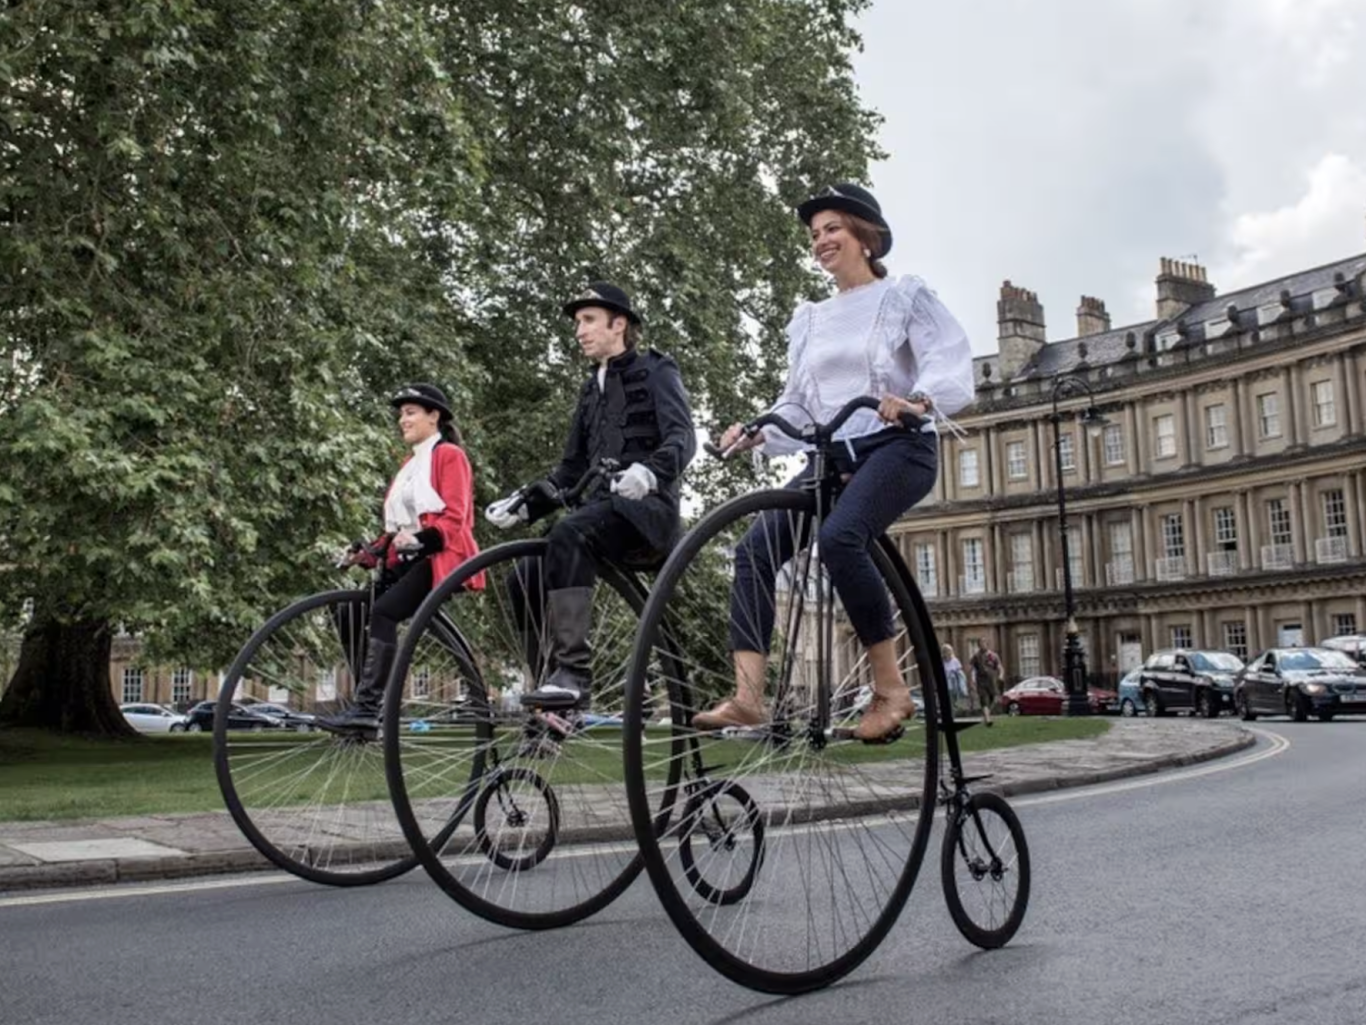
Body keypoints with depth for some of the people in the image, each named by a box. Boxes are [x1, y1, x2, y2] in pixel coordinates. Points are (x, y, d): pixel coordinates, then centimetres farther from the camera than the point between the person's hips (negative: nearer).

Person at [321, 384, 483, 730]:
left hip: (440, 557, -8)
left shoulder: (449, 455, -2)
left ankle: (367, 708, -29)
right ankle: (371, 701, -2)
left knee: (383, 611, -27)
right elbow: (397, 526, 18)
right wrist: (366, 554, 3)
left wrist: (419, 538, -30)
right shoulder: (409, 464, 23)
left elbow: (454, 517, -14)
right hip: (407, 559, 8)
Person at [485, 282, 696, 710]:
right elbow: (571, 467, 24)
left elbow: (683, 437, -14)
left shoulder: (655, 371, 3)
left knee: (568, 533, -35)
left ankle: (573, 673, -38)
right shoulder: (592, 389, 24)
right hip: (601, 508, 7)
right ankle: (551, 682, -6)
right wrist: (524, 502, 8)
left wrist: (648, 472, -36)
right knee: (525, 577, -12)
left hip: (646, 507, -7)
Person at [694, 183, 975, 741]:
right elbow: (797, 405, 18)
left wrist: (917, 400, -33)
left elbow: (952, 363, -10)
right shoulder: (809, 319, 22)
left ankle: (890, 688, -22)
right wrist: (759, 431, -4)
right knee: (756, 547, -18)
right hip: (833, 455, 6)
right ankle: (747, 695, -22)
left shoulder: (906, 295, 6)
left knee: (838, 536, -34)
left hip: (898, 447, -5)